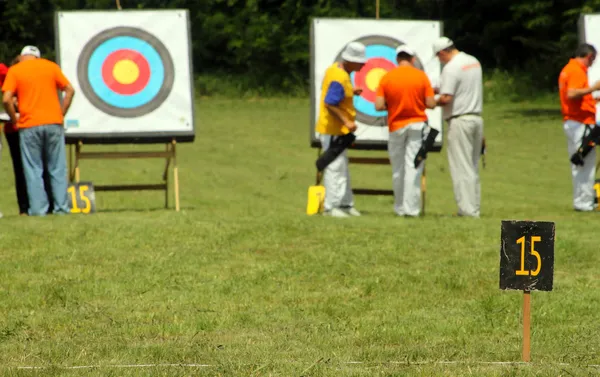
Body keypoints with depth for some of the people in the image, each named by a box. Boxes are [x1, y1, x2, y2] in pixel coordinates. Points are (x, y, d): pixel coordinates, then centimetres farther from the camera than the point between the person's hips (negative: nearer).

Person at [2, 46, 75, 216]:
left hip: (29, 126, -2)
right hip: (53, 122, 2)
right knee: (57, 168, 8)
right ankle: (61, 207, 6)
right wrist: (61, 114, 9)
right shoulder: (51, 66, 9)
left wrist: (15, 119, 3)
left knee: (33, 170, 3)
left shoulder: (14, 71, 1)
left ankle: (38, 208, -1)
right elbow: (69, 90, 5)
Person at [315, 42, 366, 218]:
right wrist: (347, 122, -26)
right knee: (336, 167, -6)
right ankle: (331, 206, -2)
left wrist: (351, 92, 11)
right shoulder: (339, 78, -23)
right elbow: (330, 104, -27)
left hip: (337, 130, 11)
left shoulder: (336, 68, 8)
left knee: (343, 168, 16)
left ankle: (346, 204, 24)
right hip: (333, 130, -11)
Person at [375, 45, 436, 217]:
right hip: (417, 124, -1)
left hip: (396, 127, 1)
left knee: (398, 170, 11)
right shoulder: (421, 76, -5)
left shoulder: (386, 78, -4)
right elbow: (431, 104, -7)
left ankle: (400, 207, 18)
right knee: (413, 167, -2)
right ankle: (411, 208, -6)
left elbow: (379, 106, -9)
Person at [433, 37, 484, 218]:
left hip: (460, 120, -8)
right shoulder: (474, 62, 11)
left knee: (461, 167, -4)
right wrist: (440, 90, 22)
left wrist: (432, 102, 0)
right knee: (473, 167, 13)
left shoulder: (451, 68, -15)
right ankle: (475, 208, 14)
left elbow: (446, 98, -20)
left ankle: (467, 209, -6)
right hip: (477, 118, 8)